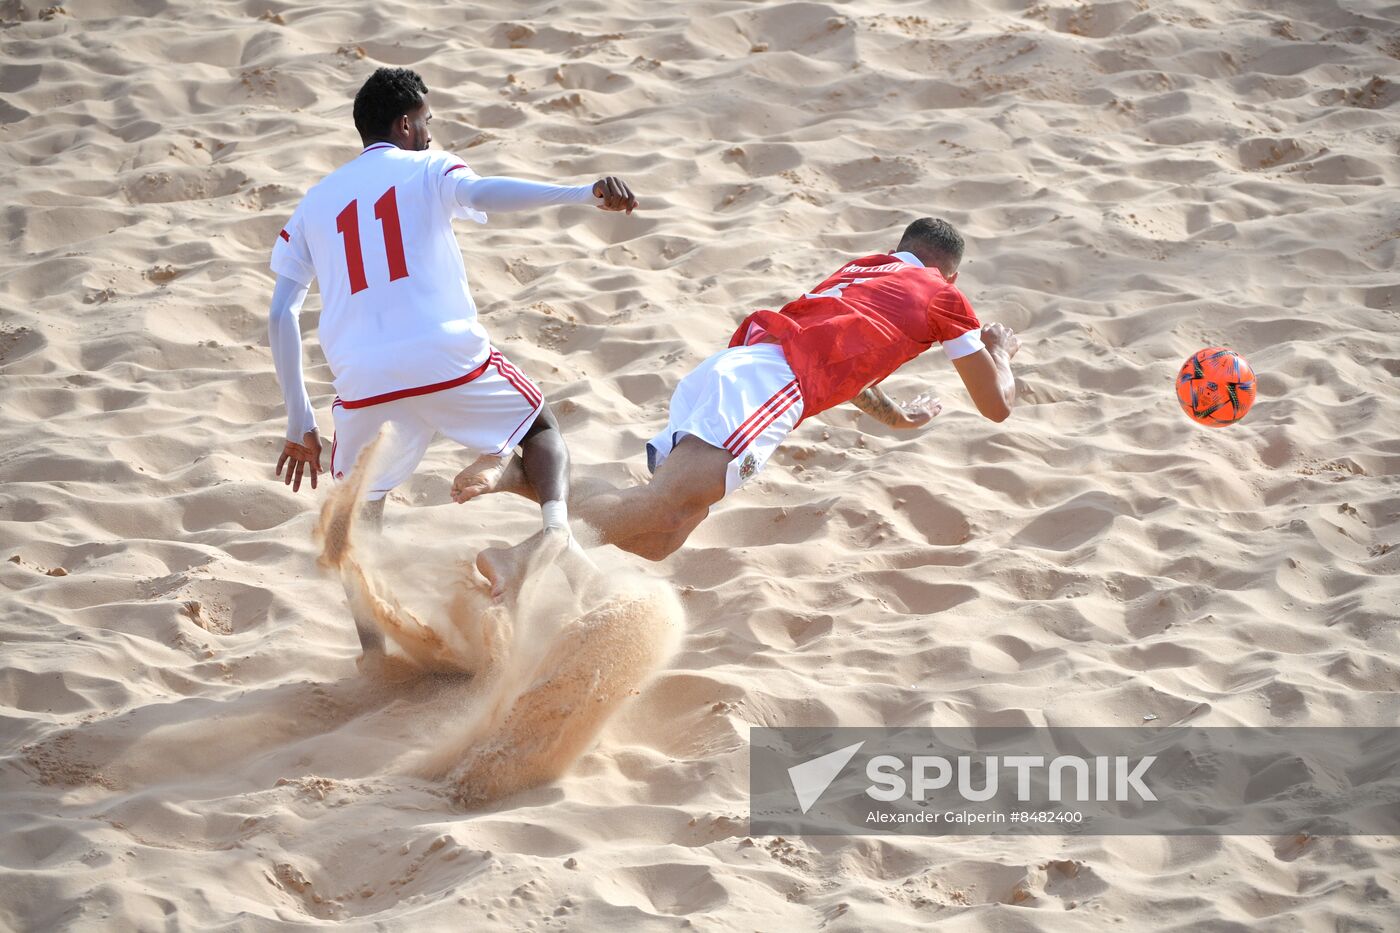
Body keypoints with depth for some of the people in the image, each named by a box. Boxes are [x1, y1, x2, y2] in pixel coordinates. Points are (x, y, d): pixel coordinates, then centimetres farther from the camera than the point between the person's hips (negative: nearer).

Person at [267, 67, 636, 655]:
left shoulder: (315, 202, 22)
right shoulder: (427, 168, 12)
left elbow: (280, 314, 15)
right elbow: (480, 193, -13)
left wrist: (299, 423, 18)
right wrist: (582, 194, -27)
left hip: (364, 381, 2)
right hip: (450, 358, -2)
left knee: (358, 513, 24)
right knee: (540, 428, 25)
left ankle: (375, 662, 9)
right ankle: (555, 521, -8)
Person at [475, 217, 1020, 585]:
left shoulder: (862, 268, 40)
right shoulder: (942, 296, 22)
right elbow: (996, 405, 27)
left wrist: (895, 416, 74)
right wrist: (1000, 351, 49)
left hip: (722, 368, 8)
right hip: (769, 379, -8)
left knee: (657, 540, 3)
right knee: (671, 505, -28)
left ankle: (524, 475, -13)